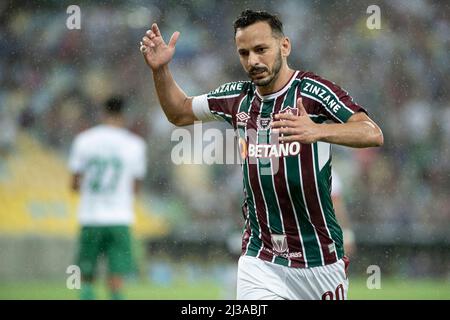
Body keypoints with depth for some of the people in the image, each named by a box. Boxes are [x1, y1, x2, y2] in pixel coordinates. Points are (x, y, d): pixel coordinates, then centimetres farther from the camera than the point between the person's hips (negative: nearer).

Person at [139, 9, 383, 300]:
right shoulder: (237, 97, 7)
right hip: (260, 261, 3)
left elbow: (373, 134, -26)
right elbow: (179, 113, 25)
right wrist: (160, 70, 8)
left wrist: (316, 131, -43)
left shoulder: (312, 91, -11)